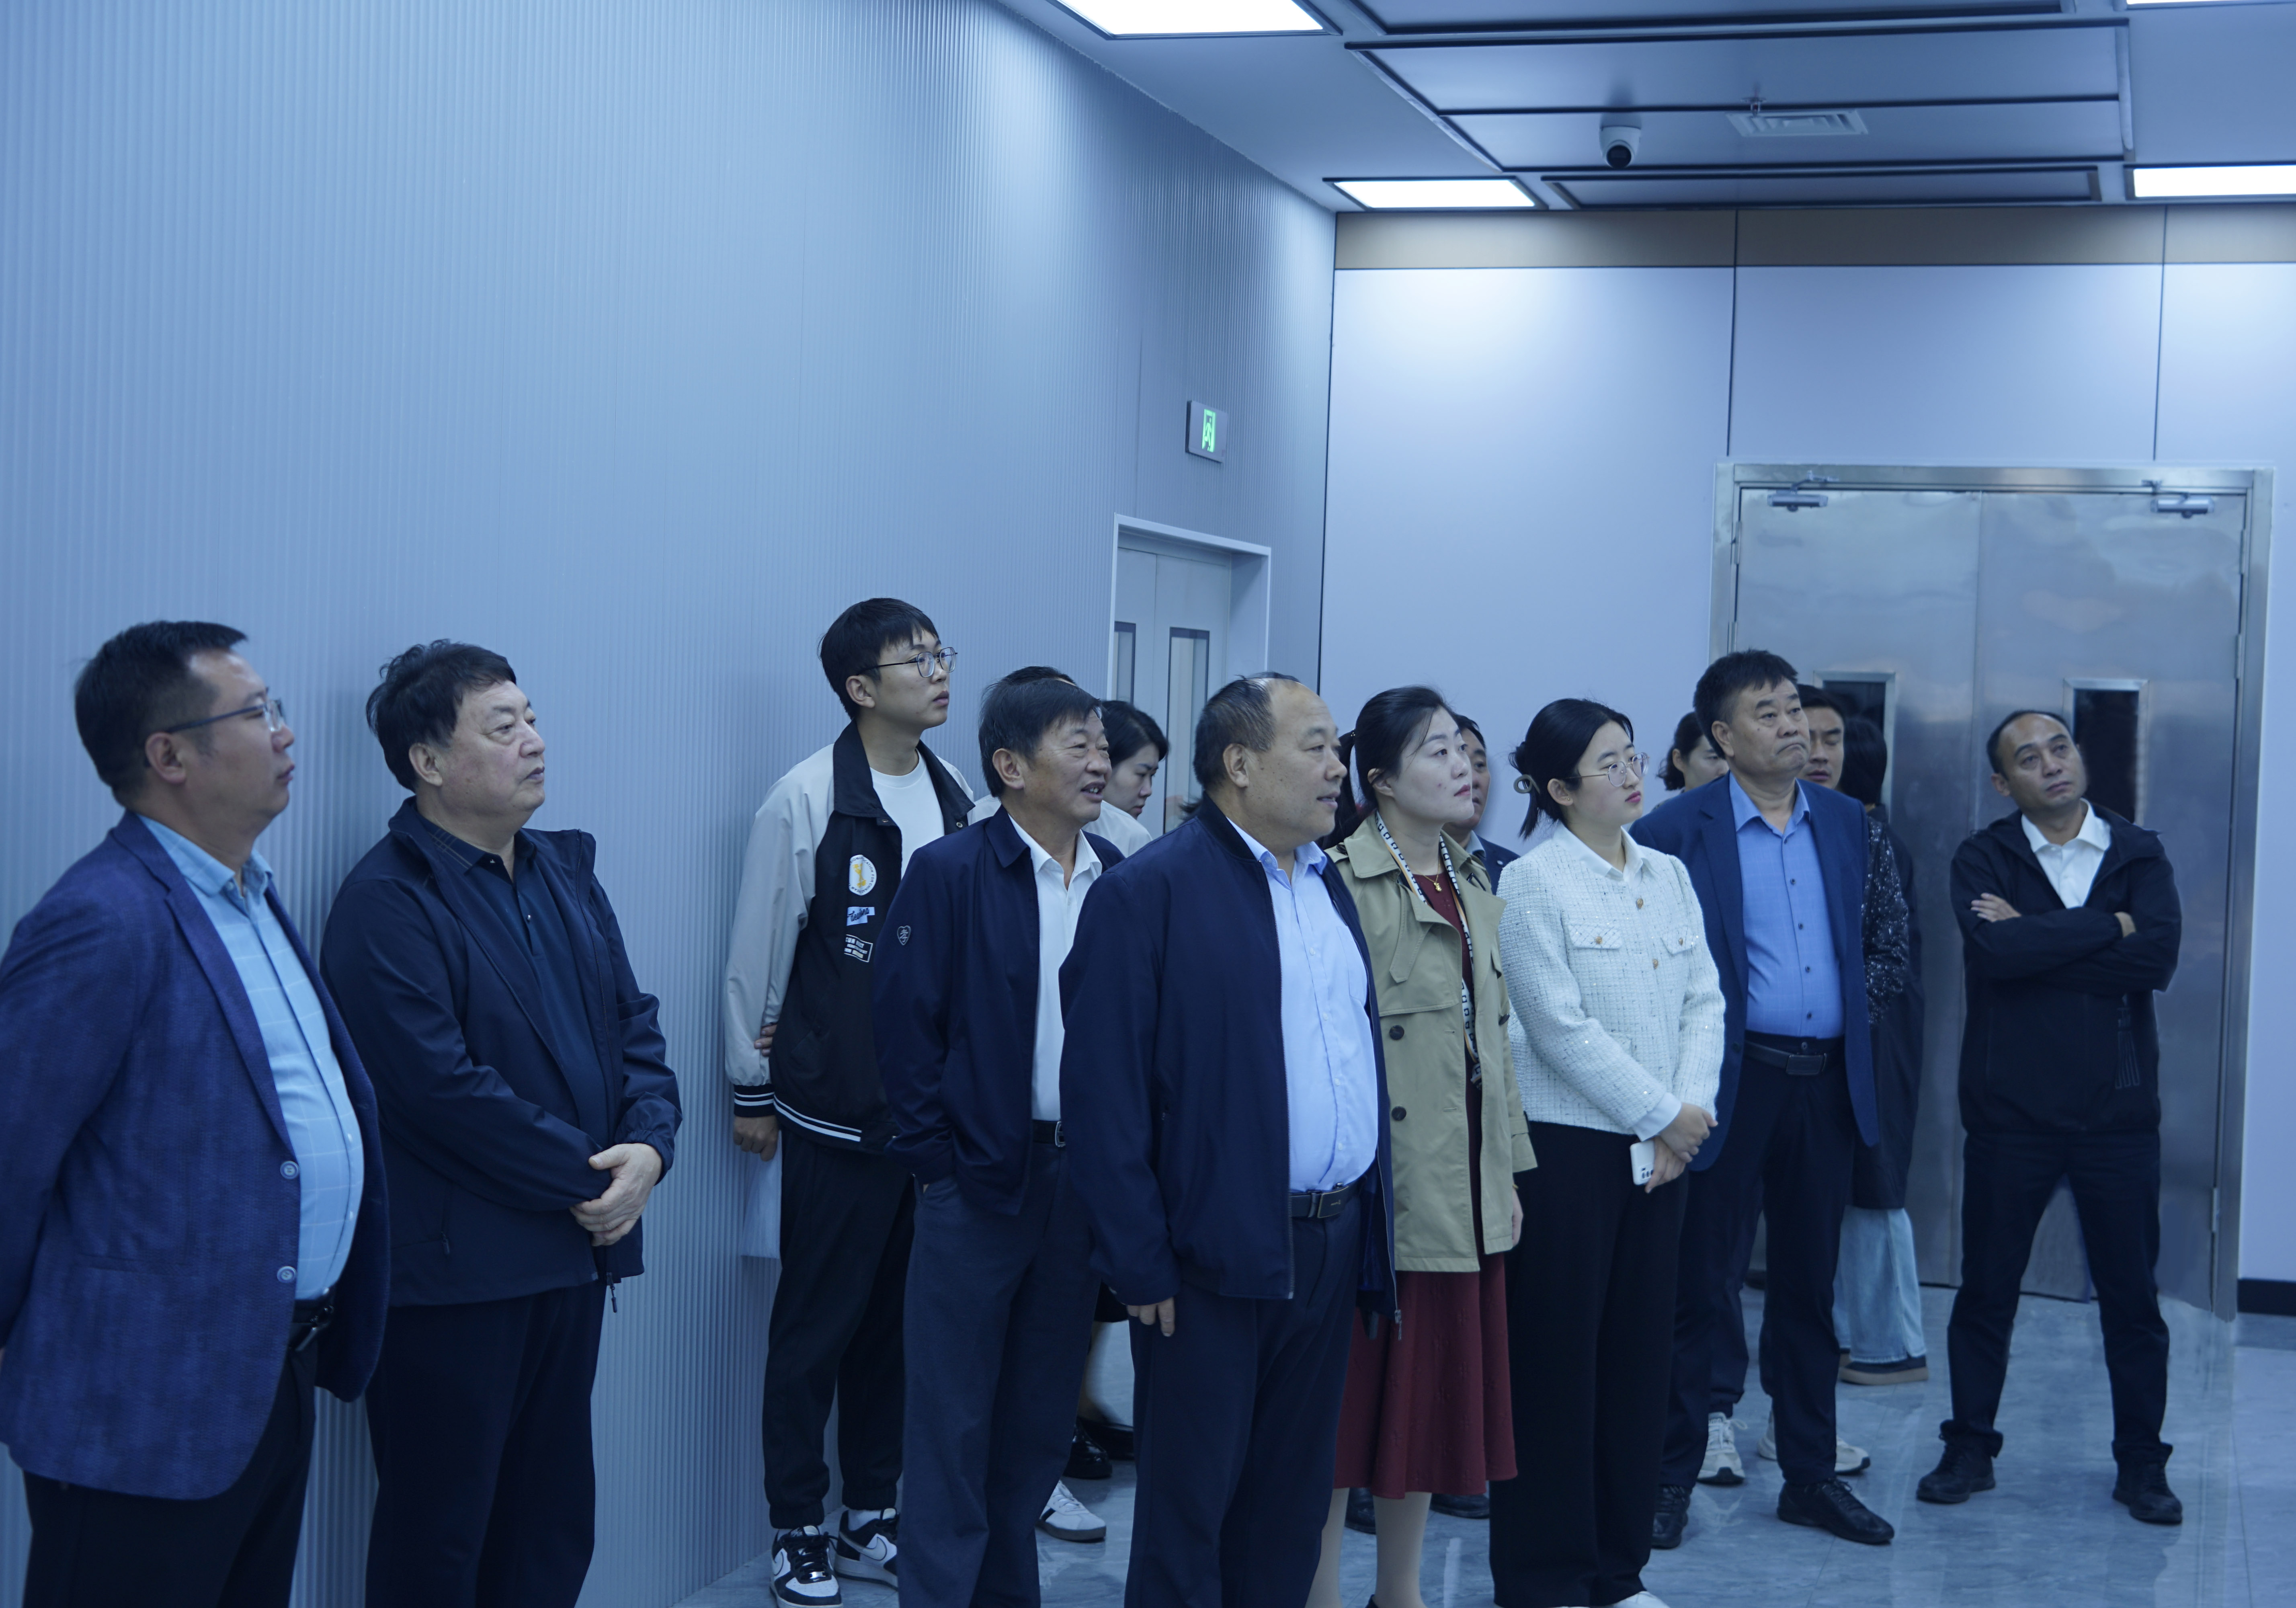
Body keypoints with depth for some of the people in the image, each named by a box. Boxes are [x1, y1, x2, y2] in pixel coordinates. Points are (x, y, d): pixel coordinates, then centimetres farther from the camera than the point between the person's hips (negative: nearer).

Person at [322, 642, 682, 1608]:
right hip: (453, 1271, -8)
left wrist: (649, 1146, -7)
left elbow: (633, 1018, 12)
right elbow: (443, 1086, -21)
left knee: (552, 1528, 16)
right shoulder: (387, 902, -14)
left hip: (572, 1256, 8)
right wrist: (591, 1179, -15)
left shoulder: (565, 868, 12)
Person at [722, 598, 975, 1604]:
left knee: (899, 1322, 13)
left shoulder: (957, 800, 6)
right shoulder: (808, 800, -10)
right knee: (815, 1328, 5)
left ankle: (870, 1519, 25)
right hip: (837, 1115, -5)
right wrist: (750, 1091, -2)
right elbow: (757, 954, -5)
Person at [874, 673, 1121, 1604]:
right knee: (955, 1419, 2)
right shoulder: (950, 873, -7)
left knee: (1043, 1414, 13)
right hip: (978, 1178, -4)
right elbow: (906, 1026, -7)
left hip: (1085, 1173, 5)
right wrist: (935, 1158, -9)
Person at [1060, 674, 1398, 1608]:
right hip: (1216, 1260, -7)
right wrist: (1139, 1265, -15)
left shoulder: (1330, 884, 13)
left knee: (1291, 1512, 15)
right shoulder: (1149, 892, -11)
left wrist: (1373, 1222, 11)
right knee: (1188, 1511, 4)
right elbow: (1103, 1091, -14)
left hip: (1333, 1246, 7)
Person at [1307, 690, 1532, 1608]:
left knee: (1436, 1388, 14)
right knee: (1351, 1389, 0)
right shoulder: (1343, 881, -12)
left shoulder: (1473, 887, 13)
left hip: (1464, 1188, 8)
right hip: (1379, 1180, -8)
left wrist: (1508, 1167, 15)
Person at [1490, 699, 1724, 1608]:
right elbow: (1561, 1028, -14)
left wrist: (1694, 1106, -6)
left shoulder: (1669, 876, 11)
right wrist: (1665, 1113, -10)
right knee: (1557, 1356, 0)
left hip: (1662, 1147, 6)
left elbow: (1704, 1000, 9)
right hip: (1567, 1145, -6)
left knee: (1640, 1352, 9)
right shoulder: (1533, 885, -8)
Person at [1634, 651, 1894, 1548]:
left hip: (1827, 1082, 5)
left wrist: (1858, 1067, 12)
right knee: (1698, 1285, 2)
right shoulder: (1677, 830, -7)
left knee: (1809, 1286, 13)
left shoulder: (1844, 823, 11)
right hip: (1732, 1085, -5)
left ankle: (1811, 1477, 22)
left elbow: (1861, 944, 18)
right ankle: (1671, 1477, 13)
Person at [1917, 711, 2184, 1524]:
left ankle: (2142, 1463, 19)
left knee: (2131, 1294, 6)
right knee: (1986, 1289, 8)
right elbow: (1994, 950, -20)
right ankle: (1970, 1448, 22)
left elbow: (2158, 958, -14)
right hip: (2010, 1111, -1)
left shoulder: (2139, 855, 4)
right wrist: (2109, 925, -13)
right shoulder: (1983, 858, 0)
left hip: (2118, 1111, 1)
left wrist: (2032, 939, -15)